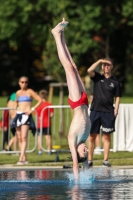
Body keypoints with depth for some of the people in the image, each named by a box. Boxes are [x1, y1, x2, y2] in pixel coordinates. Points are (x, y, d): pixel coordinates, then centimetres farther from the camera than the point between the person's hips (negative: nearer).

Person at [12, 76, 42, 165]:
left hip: (26, 115, -7)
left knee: (24, 137, -17)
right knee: (19, 138, 5)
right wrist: (17, 108, 16)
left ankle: (21, 158, -25)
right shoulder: (18, 93, 15)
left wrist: (32, 109, -10)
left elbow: (40, 100, -5)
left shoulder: (30, 92, -1)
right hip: (18, 115, 7)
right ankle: (24, 158, 12)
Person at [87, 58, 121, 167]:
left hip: (108, 112, 0)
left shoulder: (115, 82, 6)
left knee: (107, 136, 2)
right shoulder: (97, 77, 7)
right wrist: (100, 61, -10)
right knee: (92, 136, 0)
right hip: (95, 110, 0)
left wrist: (116, 110, -4)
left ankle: (106, 160, 5)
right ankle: (90, 160, 4)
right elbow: (90, 70, -12)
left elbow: (117, 98, 6)